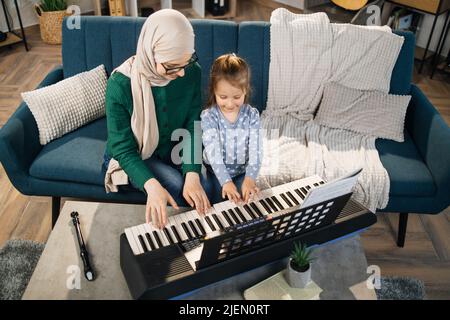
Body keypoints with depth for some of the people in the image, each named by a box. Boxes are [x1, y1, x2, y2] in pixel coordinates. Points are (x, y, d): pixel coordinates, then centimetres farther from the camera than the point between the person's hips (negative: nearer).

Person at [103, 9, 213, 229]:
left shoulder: (191, 72, -17)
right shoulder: (120, 84, -27)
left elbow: (193, 127, -15)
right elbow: (122, 148, -22)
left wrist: (192, 175, -30)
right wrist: (151, 185, -39)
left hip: (172, 153, 3)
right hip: (132, 157, -3)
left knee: (202, 190, -20)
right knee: (177, 188, -26)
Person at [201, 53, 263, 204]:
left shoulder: (252, 115, -10)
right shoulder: (208, 116, -16)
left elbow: (255, 149, -16)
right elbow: (213, 152, -24)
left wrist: (250, 178, -32)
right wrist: (225, 181, -35)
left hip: (242, 171, 2)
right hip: (216, 172, -1)